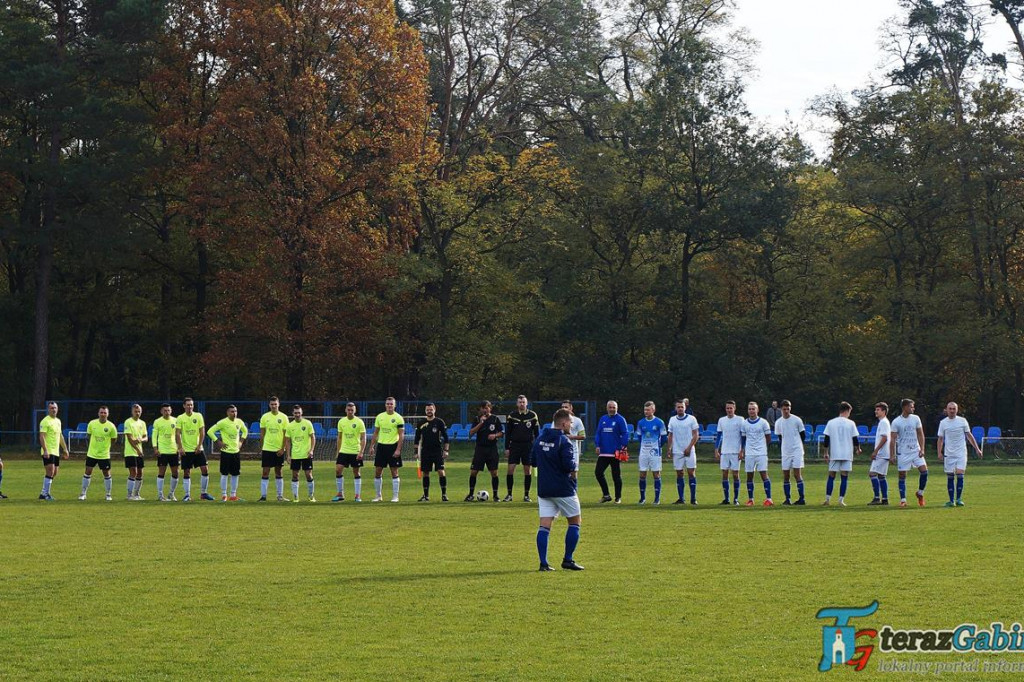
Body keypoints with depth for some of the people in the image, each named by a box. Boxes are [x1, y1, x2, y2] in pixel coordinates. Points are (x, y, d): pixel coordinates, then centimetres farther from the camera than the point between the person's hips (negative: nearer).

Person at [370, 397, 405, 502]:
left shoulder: (398, 418, -5)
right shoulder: (380, 417, 8)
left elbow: (401, 435, -7)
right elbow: (376, 433, 14)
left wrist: (398, 449, -15)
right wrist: (372, 446, 8)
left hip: (393, 446, -4)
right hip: (381, 446, 4)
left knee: (394, 472, -2)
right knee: (377, 472, 3)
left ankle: (395, 496, 4)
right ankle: (378, 496, 12)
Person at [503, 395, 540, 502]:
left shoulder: (533, 416, 1)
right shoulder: (511, 416, 2)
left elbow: (537, 432, 6)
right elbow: (507, 433, 6)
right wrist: (506, 448, 1)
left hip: (528, 445, 0)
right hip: (514, 445, 0)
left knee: (527, 470, 2)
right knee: (510, 469, -6)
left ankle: (526, 495, 10)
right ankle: (509, 494, 2)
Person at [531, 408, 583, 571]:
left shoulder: (540, 439, 7)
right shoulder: (564, 442, -15)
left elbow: (533, 461, 13)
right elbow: (569, 466, -22)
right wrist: (573, 464, -1)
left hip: (543, 489, 6)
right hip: (563, 489, -6)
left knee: (544, 526, 3)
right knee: (575, 521, 11)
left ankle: (543, 563, -5)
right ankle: (568, 560, 8)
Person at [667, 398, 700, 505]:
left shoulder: (691, 419, -1)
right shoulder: (672, 420, 9)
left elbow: (696, 435, -3)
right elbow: (670, 435, 14)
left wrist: (689, 448, -12)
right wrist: (669, 448, 4)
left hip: (689, 451, -3)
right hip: (677, 451, 3)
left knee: (691, 473, -5)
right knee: (679, 474, 4)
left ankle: (693, 498, -2)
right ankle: (681, 499, 8)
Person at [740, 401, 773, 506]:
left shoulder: (763, 423, -1)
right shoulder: (745, 424, 8)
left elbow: (768, 438, 6)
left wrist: (761, 446, 9)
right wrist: (742, 450, 10)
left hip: (761, 453, -3)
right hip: (749, 453, 3)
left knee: (764, 474, -8)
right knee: (749, 476, 4)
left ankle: (768, 498, -9)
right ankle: (750, 499, 10)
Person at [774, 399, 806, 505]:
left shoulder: (797, 420, -4)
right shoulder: (778, 422, 5)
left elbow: (802, 435, 6)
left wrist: (796, 444, 9)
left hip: (797, 451, -4)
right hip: (785, 452, 4)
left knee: (797, 474, -9)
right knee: (785, 476, 3)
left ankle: (802, 498, -7)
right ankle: (788, 499, 9)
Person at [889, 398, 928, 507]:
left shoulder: (915, 419, 3)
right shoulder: (896, 422, -6)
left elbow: (920, 434, 8)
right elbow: (893, 439, -4)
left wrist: (922, 449, -2)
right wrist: (892, 455, -7)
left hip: (916, 451, 3)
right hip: (902, 452, -3)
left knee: (924, 471, -11)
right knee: (902, 476, 0)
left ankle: (920, 493, 10)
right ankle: (903, 500, 6)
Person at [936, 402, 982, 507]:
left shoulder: (962, 421, 2)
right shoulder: (943, 423, 4)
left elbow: (969, 435, 8)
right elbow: (940, 439, 9)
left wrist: (977, 449, 5)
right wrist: (939, 453, -2)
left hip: (961, 453, -1)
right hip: (948, 454, 1)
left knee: (960, 475, -13)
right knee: (950, 477, 1)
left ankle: (959, 499, -8)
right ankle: (951, 500, 7)